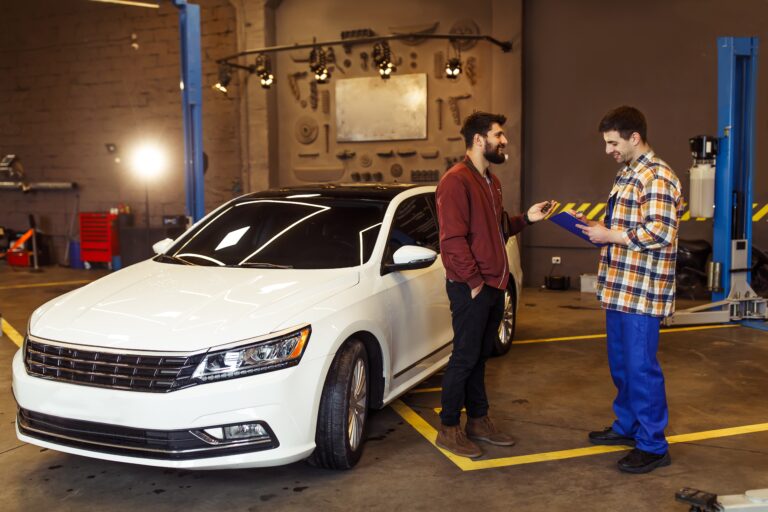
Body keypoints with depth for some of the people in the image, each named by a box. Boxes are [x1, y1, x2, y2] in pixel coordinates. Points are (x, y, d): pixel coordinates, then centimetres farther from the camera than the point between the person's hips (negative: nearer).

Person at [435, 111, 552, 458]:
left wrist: (526, 219, 8)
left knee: (480, 357, 16)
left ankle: (478, 420, 26)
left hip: (493, 285, 9)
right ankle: (449, 429, 11)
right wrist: (474, 282, -18)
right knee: (464, 358, -1)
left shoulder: (490, 180, 17)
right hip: (470, 288, -9)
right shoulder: (456, 181, -14)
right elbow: (453, 239, -19)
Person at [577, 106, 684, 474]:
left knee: (640, 367, -2)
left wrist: (609, 235, -16)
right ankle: (627, 425, 34)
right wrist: (600, 228, 7)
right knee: (620, 362, 18)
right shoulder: (627, 174, 15)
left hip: (642, 291, -10)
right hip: (619, 287, 10)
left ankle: (653, 445, 10)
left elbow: (659, 233, -23)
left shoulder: (658, 178, -15)